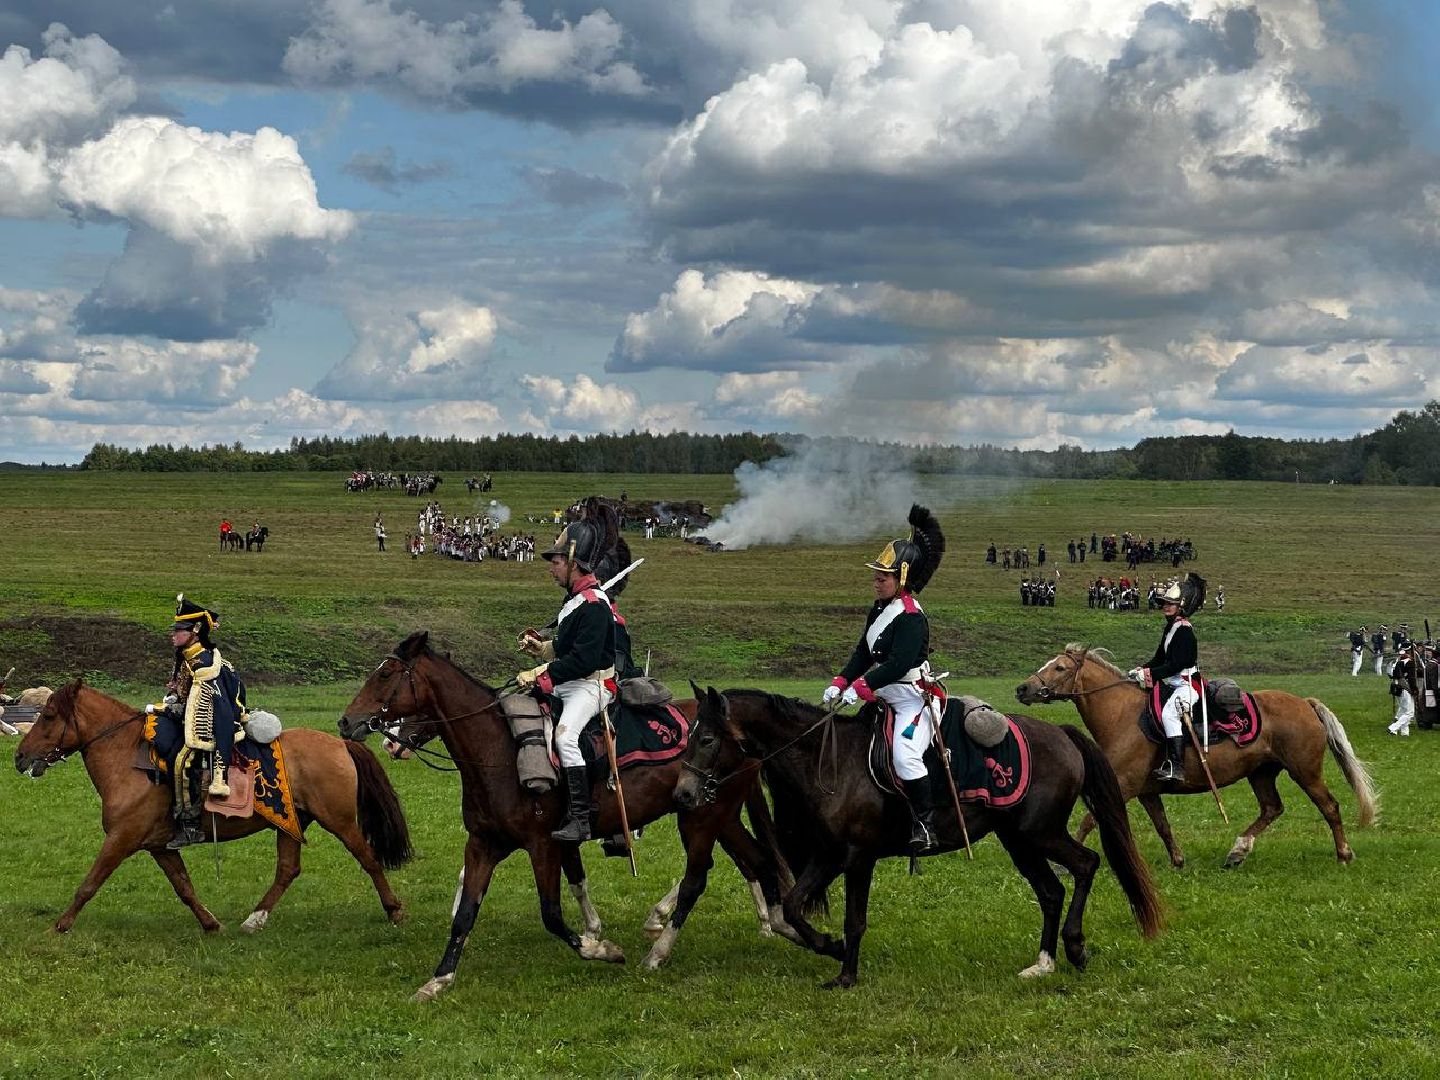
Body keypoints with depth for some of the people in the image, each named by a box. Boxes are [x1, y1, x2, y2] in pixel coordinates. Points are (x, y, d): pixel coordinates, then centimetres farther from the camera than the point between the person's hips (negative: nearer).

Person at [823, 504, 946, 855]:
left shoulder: (911, 617, -20)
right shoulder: (880, 609, 10)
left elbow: (898, 664, -29)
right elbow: (863, 652, 13)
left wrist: (860, 687, -28)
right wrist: (840, 683, 0)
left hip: (913, 699, -10)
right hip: (885, 697, 10)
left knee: (905, 756, -24)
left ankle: (925, 824, -15)